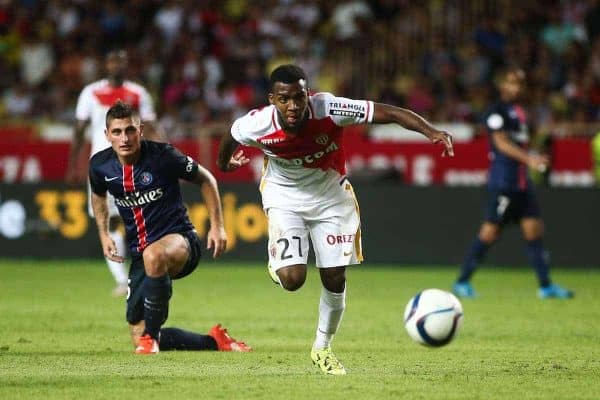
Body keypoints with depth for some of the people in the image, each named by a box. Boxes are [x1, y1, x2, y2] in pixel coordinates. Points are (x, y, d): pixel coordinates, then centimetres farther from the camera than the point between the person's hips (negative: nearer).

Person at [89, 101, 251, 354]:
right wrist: (104, 234, 12)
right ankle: (215, 341, 18)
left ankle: (151, 335, -27)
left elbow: (205, 180, 2)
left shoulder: (162, 156, -14)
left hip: (179, 241, -6)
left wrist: (217, 226, -2)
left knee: (153, 255, -44)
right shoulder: (100, 166, -3)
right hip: (140, 254, 6)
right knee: (138, 339, 0)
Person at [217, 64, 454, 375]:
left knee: (335, 279, 1)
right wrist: (224, 163, 19)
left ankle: (322, 347, 26)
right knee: (293, 279, -18)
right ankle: (277, 264, 21)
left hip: (330, 195, 1)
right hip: (284, 197, -1)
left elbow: (390, 113, -31)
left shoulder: (329, 109, -31)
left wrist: (430, 131, -45)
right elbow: (231, 136, -2)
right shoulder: (257, 125, -28)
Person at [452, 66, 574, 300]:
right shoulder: (497, 111, -10)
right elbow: (502, 143, -19)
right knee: (491, 230, -6)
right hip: (502, 182, -9)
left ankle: (546, 285, 5)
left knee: (534, 229, 4)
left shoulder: (519, 112, 17)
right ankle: (462, 282, 3)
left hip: (521, 182, 9)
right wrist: (529, 159, -28)